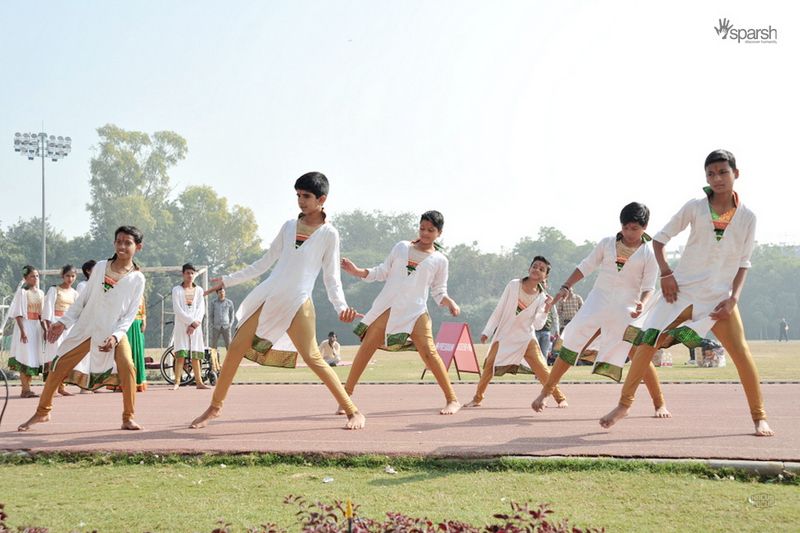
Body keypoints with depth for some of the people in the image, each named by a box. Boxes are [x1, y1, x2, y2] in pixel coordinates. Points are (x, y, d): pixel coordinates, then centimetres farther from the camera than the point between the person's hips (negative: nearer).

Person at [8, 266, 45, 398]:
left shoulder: (40, 293, 12)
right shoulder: (22, 292, -7)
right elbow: (18, 313, -11)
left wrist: (44, 329, 10)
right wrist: (22, 331, -18)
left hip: (36, 327, 7)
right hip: (25, 326, -7)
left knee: (34, 357, 6)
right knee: (26, 357, -7)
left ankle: (26, 388, 12)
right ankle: (26, 389, -6)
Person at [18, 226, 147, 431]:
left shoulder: (137, 279, -6)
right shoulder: (100, 267, 0)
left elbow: (130, 314, -8)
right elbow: (83, 299, 6)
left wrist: (115, 336, -21)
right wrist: (63, 322, -1)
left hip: (114, 332, -2)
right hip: (85, 329, 2)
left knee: (127, 366, -24)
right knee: (59, 367, 1)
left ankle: (128, 418, -10)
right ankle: (42, 412, 20)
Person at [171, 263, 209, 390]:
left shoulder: (199, 290, 11)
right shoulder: (177, 290, 2)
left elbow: (201, 309, 3)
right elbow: (177, 310, -6)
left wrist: (193, 325, -9)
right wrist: (192, 321, -13)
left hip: (195, 327, 3)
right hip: (181, 326, -3)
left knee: (196, 355, 3)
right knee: (180, 355, -10)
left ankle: (199, 382, 5)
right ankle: (177, 382, -10)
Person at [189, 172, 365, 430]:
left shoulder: (329, 234, 0)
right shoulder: (289, 227, 12)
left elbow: (332, 277, -1)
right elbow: (264, 263, 17)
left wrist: (341, 306, -19)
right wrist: (227, 280, 17)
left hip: (298, 304, -5)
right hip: (267, 297, 5)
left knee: (313, 358, -11)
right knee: (236, 348, 1)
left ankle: (353, 411, -1)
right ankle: (215, 407, 15)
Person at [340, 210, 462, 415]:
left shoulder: (439, 260, 7)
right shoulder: (402, 247, 11)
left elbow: (439, 292, 9)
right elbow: (383, 272, 14)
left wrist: (449, 302, -11)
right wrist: (357, 271, 2)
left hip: (415, 312, -2)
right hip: (387, 307, 2)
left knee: (429, 353, -13)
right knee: (367, 347, -1)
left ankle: (452, 400, -5)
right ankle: (346, 395, 10)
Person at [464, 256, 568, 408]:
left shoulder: (541, 297, -5)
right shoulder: (513, 285, -7)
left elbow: (537, 324, -11)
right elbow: (499, 310, -2)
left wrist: (546, 309, -25)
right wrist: (487, 331, -2)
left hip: (526, 338, 0)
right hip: (504, 335, 0)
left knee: (541, 368, -8)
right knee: (489, 366, -6)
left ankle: (560, 398, 4)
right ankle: (477, 398, 9)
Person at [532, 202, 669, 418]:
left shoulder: (649, 253, -2)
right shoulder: (607, 243, 3)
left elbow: (648, 286, -3)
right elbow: (586, 267, 9)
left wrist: (642, 303, -23)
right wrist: (566, 287, -1)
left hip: (626, 309, -2)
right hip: (598, 302, 2)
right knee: (571, 346, 0)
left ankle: (660, 404, 3)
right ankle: (546, 391, 13)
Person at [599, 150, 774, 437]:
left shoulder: (747, 217, 1)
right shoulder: (695, 207, -1)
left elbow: (743, 262, 5)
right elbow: (660, 238, 5)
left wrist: (733, 297, -6)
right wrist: (665, 272, -8)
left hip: (720, 296, 0)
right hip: (682, 289, 0)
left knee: (741, 353, -8)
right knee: (648, 340, -9)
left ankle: (759, 416, 7)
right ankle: (624, 404, 5)